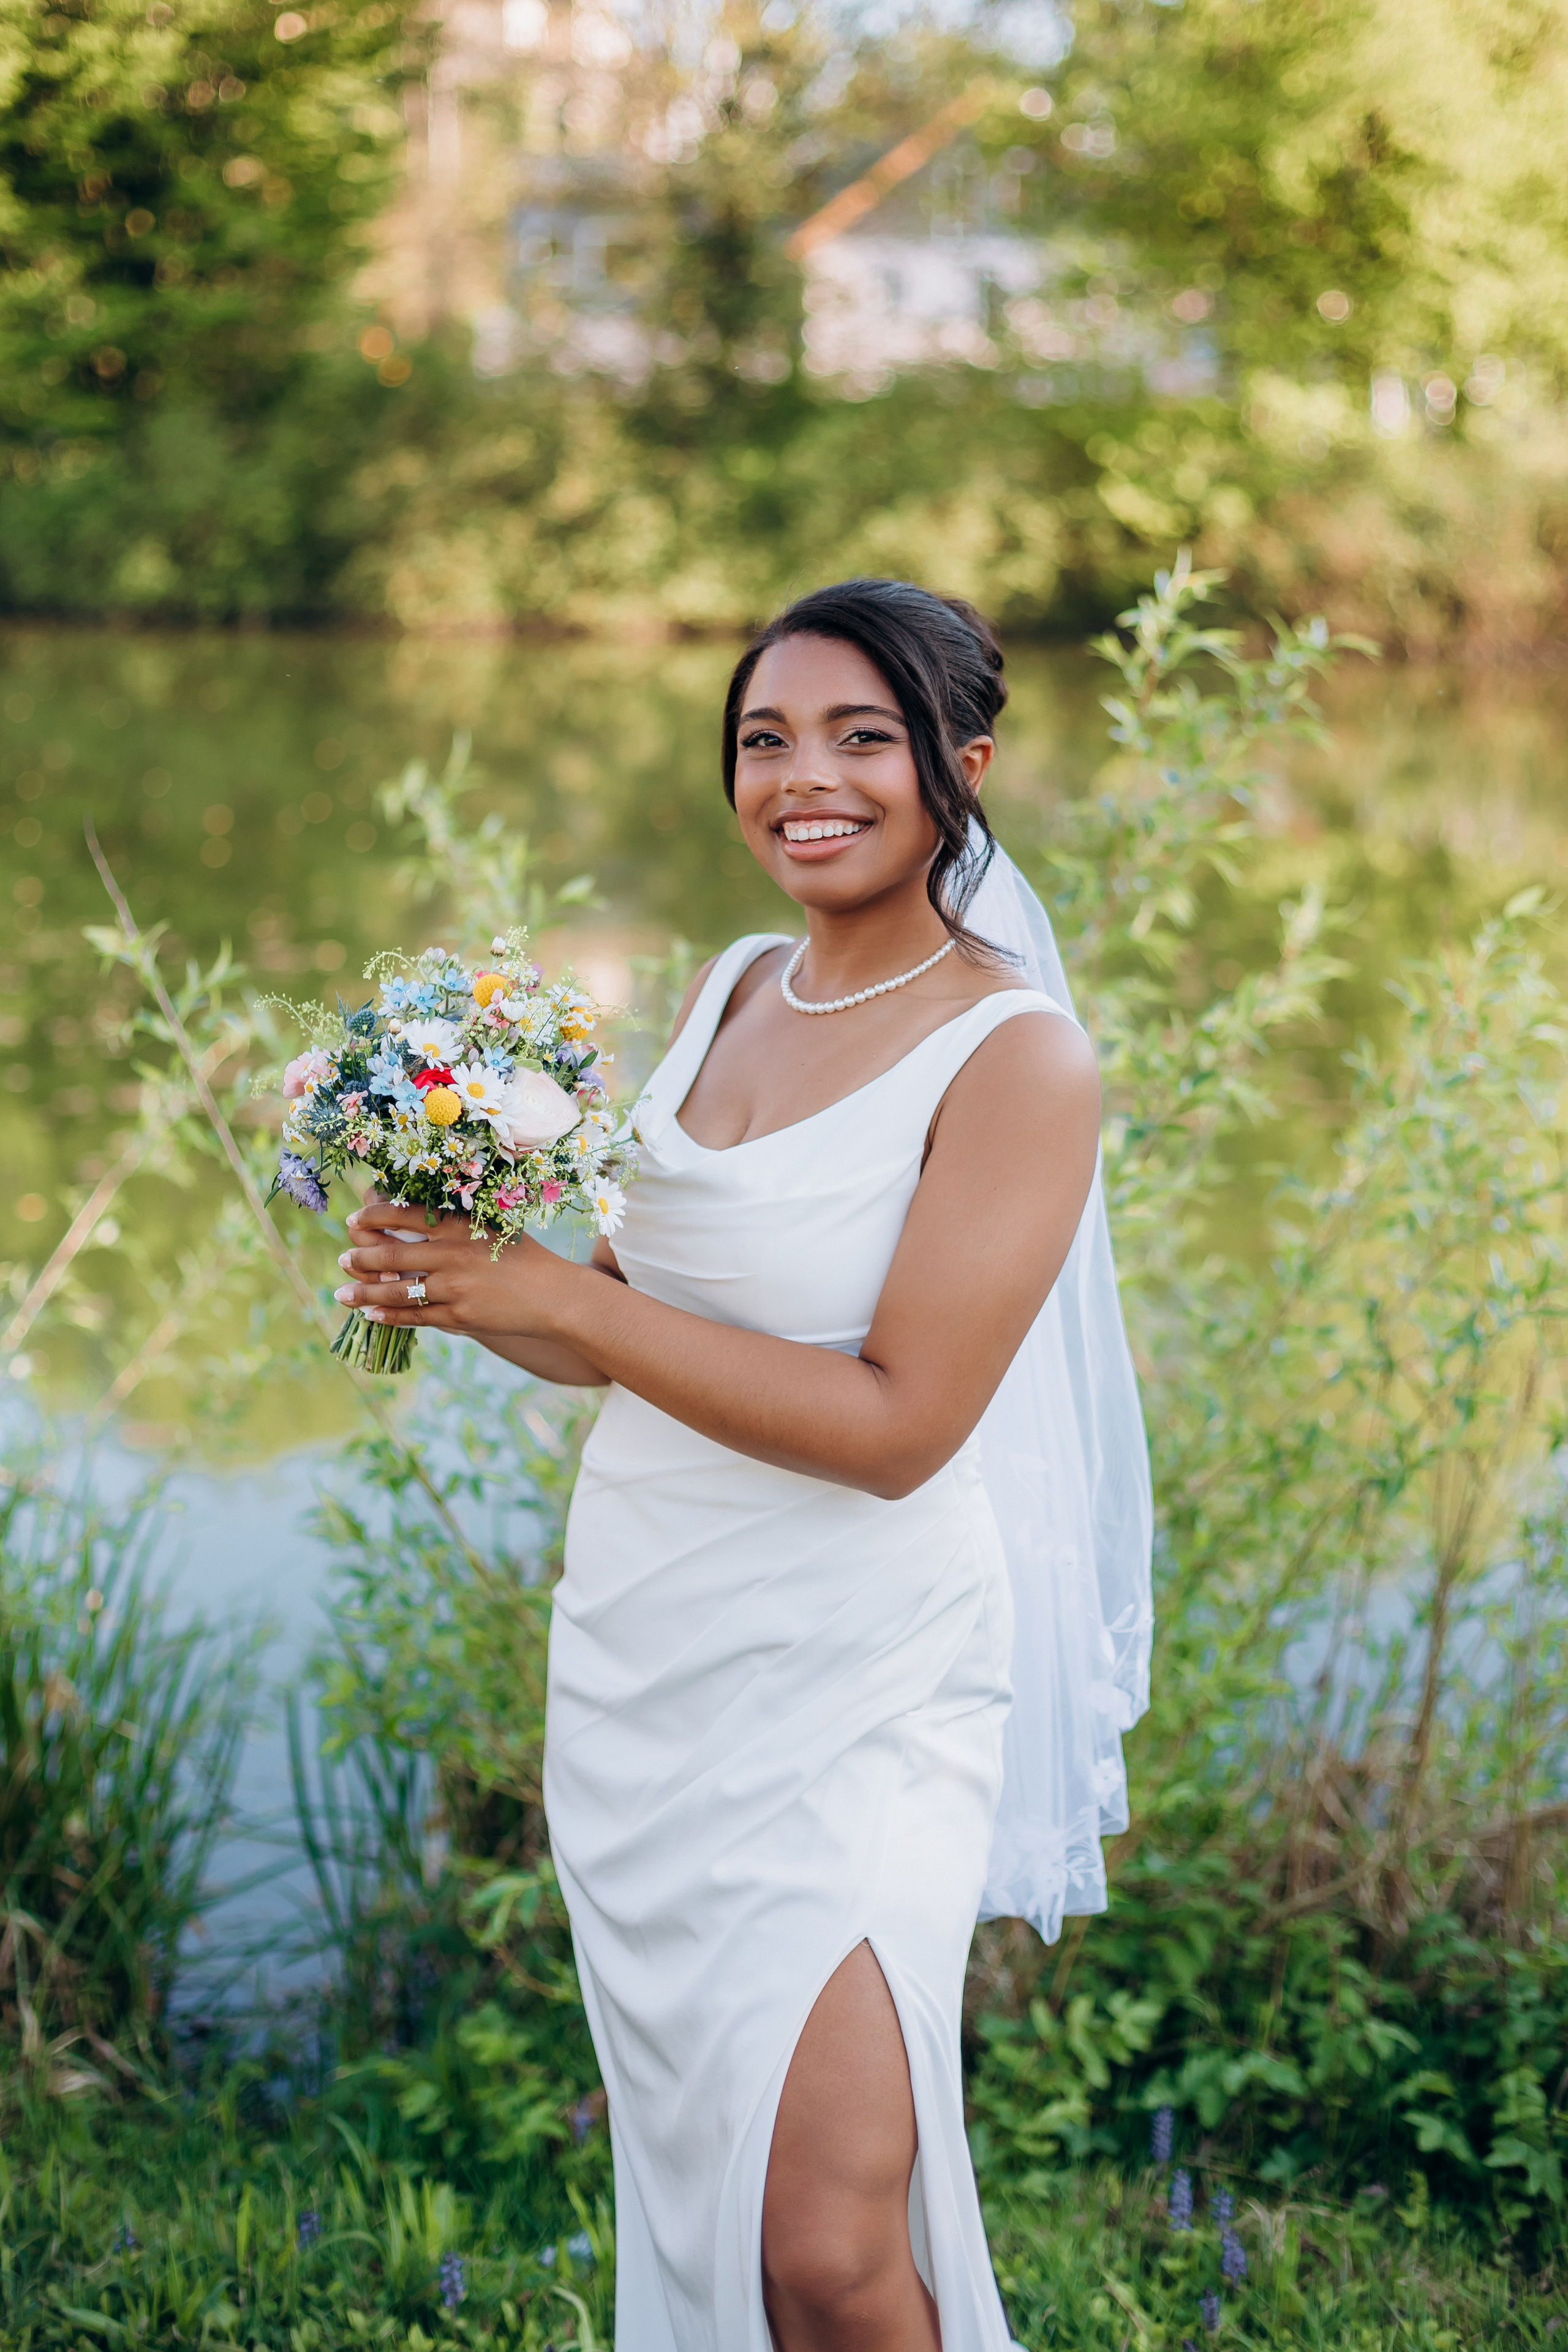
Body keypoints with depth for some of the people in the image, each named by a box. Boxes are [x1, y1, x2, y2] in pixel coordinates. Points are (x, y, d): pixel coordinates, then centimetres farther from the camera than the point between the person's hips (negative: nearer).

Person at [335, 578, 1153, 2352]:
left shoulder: (1015, 1056, -13)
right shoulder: (728, 991, 8)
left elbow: (896, 1423, -19)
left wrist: (563, 1298, -19)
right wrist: (458, 1294, -6)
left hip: (853, 1689, -6)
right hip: (639, 1649, 7)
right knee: (685, 2163, 17)